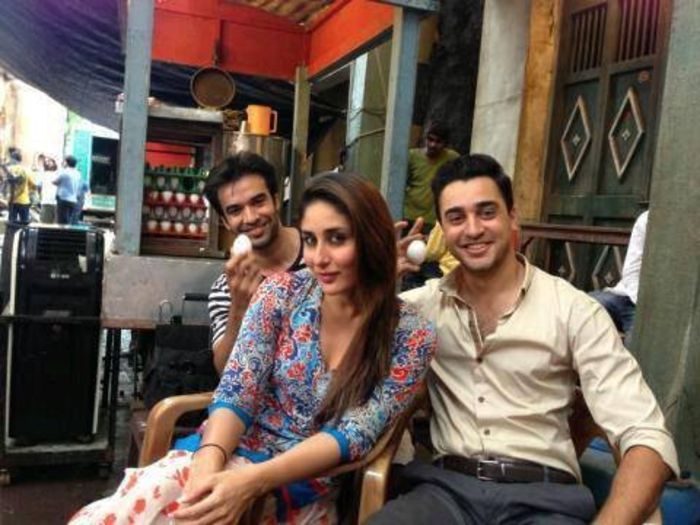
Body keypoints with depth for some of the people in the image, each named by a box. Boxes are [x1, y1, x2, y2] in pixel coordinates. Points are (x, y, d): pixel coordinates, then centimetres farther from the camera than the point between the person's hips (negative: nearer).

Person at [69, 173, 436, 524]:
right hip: (233, 449, 3)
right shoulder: (282, 293, -1)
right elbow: (236, 390, -6)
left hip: (305, 486, -2)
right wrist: (209, 461, -28)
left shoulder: (412, 336, -8)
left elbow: (353, 435, -14)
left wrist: (254, 480, -29)